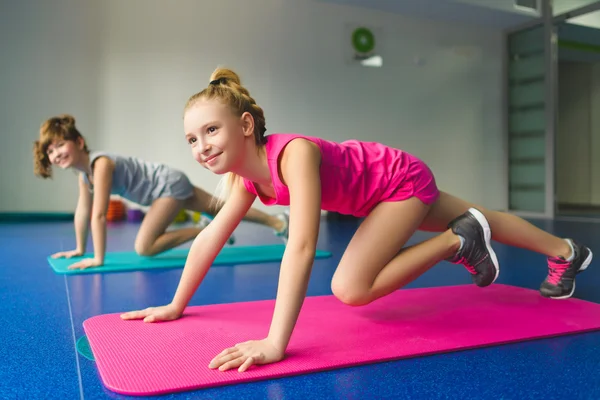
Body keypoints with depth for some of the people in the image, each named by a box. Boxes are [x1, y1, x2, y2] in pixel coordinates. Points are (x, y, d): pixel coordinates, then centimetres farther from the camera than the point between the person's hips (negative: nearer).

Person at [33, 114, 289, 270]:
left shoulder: (100, 165, -25)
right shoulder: (83, 170, 2)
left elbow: (99, 215, -29)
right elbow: (83, 211, 10)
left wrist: (98, 259, -26)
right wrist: (80, 250, 13)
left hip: (169, 185, -9)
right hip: (170, 186, 9)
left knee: (143, 248, -16)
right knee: (220, 207, 17)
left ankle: (205, 230, -4)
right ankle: (278, 221, 29)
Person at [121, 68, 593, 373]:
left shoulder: (293, 153, -37)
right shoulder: (246, 173, -12)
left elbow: (301, 247, -46)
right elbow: (211, 236, -5)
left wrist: (275, 343, -50)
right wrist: (176, 306, -3)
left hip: (404, 180, -7)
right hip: (383, 192, 7)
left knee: (350, 289, -21)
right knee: (476, 220, 24)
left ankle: (460, 241, -2)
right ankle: (566, 252, 49)